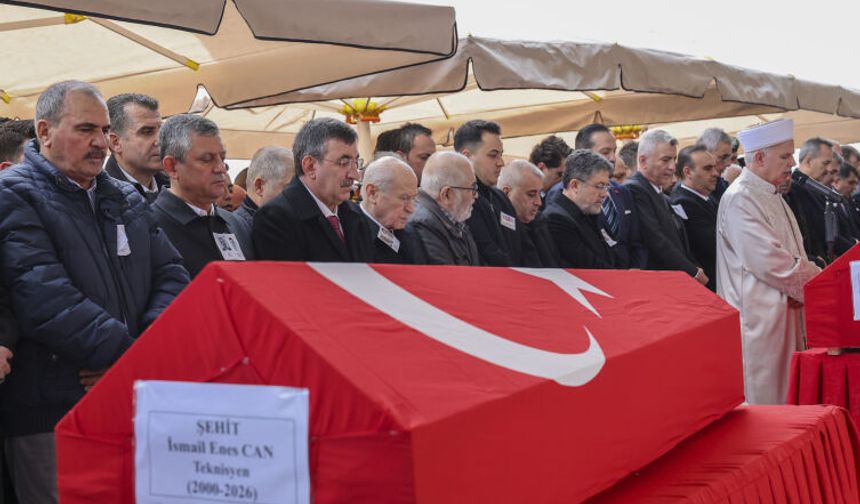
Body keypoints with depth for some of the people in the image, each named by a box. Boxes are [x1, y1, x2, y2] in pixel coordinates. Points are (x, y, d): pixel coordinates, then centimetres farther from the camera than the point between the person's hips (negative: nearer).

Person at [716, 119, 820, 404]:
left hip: (783, 313, 9)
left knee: (784, 396, 12)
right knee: (763, 402, -2)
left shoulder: (772, 196, 15)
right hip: (758, 316, -9)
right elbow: (769, 260, -23)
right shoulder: (740, 199, -16)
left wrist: (813, 272, 2)